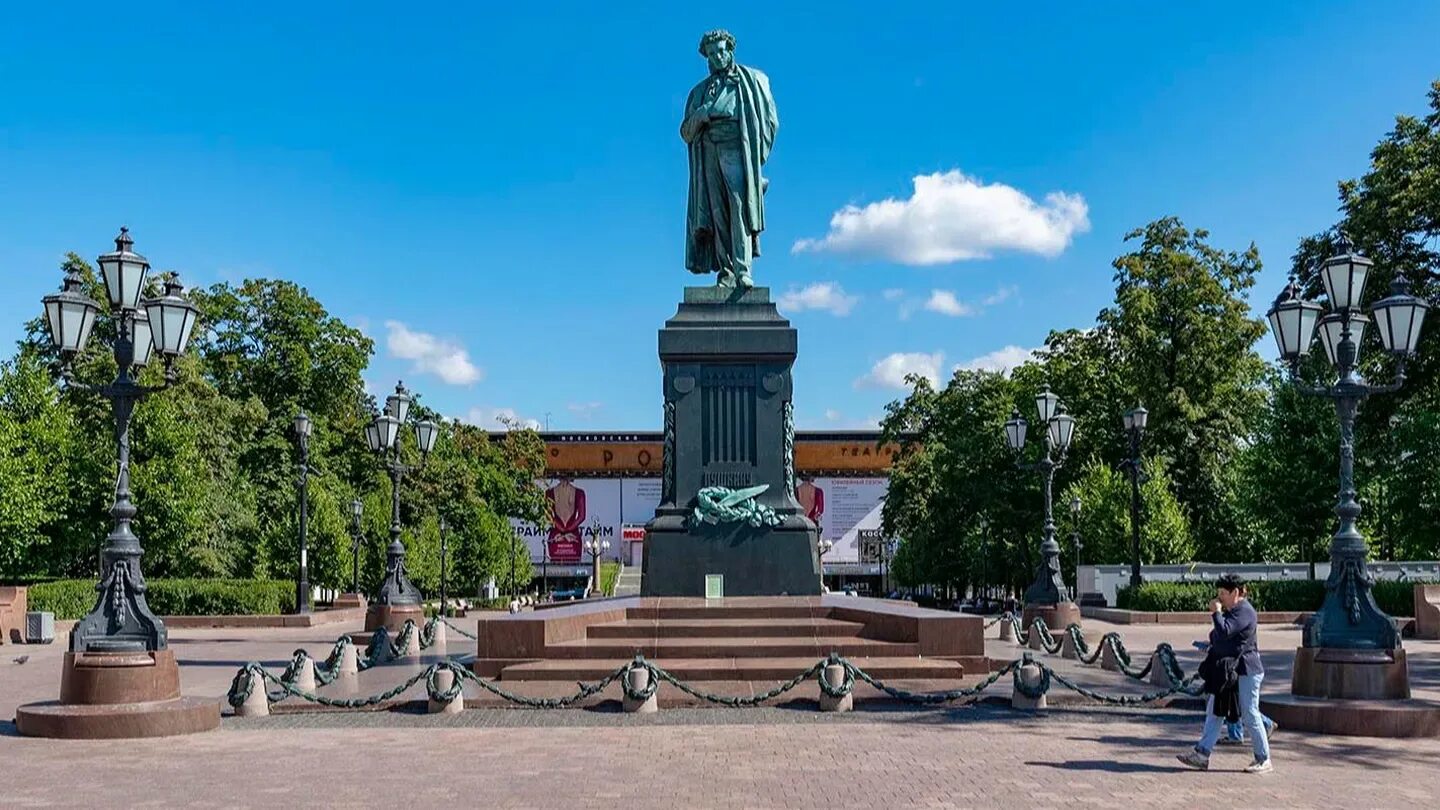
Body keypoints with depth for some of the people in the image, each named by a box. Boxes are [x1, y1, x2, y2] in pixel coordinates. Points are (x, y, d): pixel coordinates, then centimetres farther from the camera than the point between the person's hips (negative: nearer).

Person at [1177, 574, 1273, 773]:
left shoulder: (1244, 612, -15)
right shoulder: (1231, 611, 16)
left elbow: (1224, 631, -27)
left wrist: (1216, 613, -15)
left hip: (1245, 672, -10)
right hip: (1228, 673, 10)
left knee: (1249, 715, -2)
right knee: (1214, 712, 6)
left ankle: (1264, 760, 9)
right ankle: (1201, 754, 5)